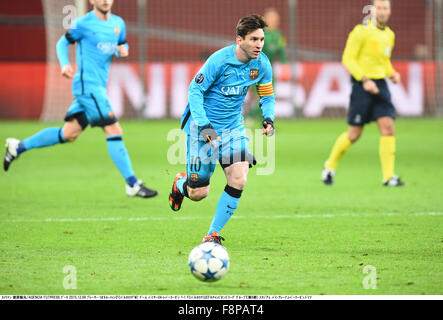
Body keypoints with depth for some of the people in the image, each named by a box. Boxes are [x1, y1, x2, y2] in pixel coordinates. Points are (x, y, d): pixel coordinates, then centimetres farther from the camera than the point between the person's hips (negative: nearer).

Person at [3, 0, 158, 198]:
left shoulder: (118, 23, 11)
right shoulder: (83, 24, -7)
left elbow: (122, 45, 24)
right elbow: (63, 43, 3)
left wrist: (123, 50, 0)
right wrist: (65, 64, -13)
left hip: (98, 88, 8)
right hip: (88, 85, -8)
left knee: (69, 134, 13)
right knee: (114, 131, -12)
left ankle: (19, 147, 26)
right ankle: (132, 185, -10)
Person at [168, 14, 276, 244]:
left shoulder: (261, 64, -5)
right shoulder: (219, 60, -21)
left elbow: (267, 96, 10)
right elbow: (194, 90, -15)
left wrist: (268, 119, -10)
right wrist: (205, 126, -24)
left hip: (233, 126, 4)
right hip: (202, 124, -4)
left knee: (239, 179, -17)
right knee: (198, 193, -5)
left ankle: (213, 234, -1)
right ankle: (181, 184, 35)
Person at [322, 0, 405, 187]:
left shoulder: (389, 35, 13)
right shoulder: (361, 31, -9)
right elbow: (348, 59, -12)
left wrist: (392, 73, 7)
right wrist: (365, 80, -21)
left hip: (380, 86, 6)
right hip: (361, 86, -5)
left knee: (388, 128, -9)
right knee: (354, 134, -1)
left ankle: (388, 176, -8)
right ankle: (330, 166, 22)